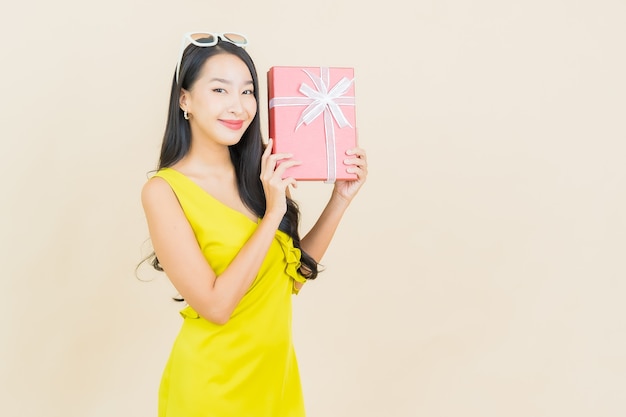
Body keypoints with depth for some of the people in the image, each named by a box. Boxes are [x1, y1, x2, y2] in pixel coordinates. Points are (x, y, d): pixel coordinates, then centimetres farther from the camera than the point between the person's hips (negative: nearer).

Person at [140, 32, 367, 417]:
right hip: (212, 385, -5)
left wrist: (341, 197, -3)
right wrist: (273, 213, -21)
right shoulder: (164, 191, -16)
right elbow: (215, 305, -21)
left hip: (278, 371, 5)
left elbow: (293, 276, 3)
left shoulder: (260, 172, -3)